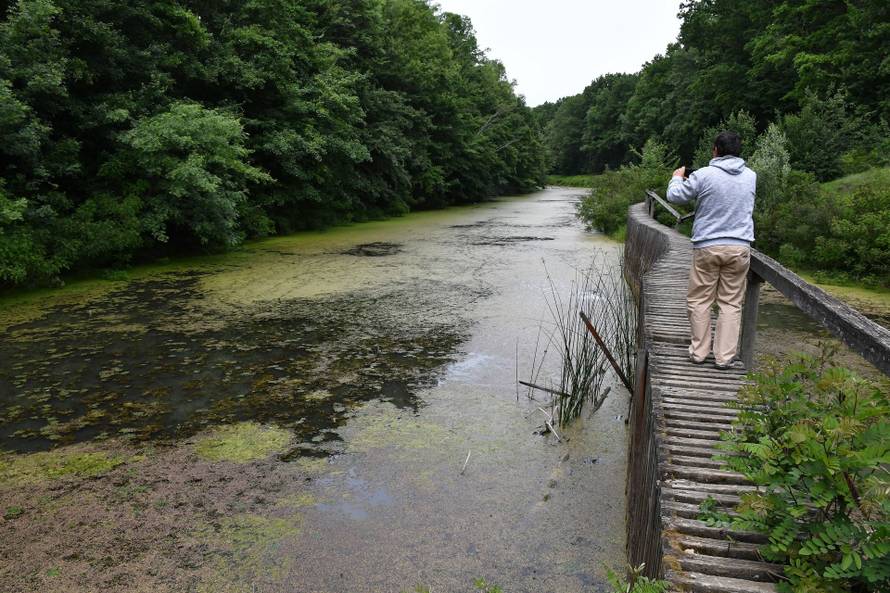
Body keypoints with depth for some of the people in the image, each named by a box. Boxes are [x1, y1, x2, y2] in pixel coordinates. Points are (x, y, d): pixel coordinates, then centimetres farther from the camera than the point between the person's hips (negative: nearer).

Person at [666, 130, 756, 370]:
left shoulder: (704, 175, -8)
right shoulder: (750, 176, 8)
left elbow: (675, 196, -2)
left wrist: (677, 177, 19)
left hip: (707, 246, -3)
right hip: (739, 247, 3)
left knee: (699, 300, 9)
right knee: (731, 303, 7)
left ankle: (699, 352, 13)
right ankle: (725, 356, 8)